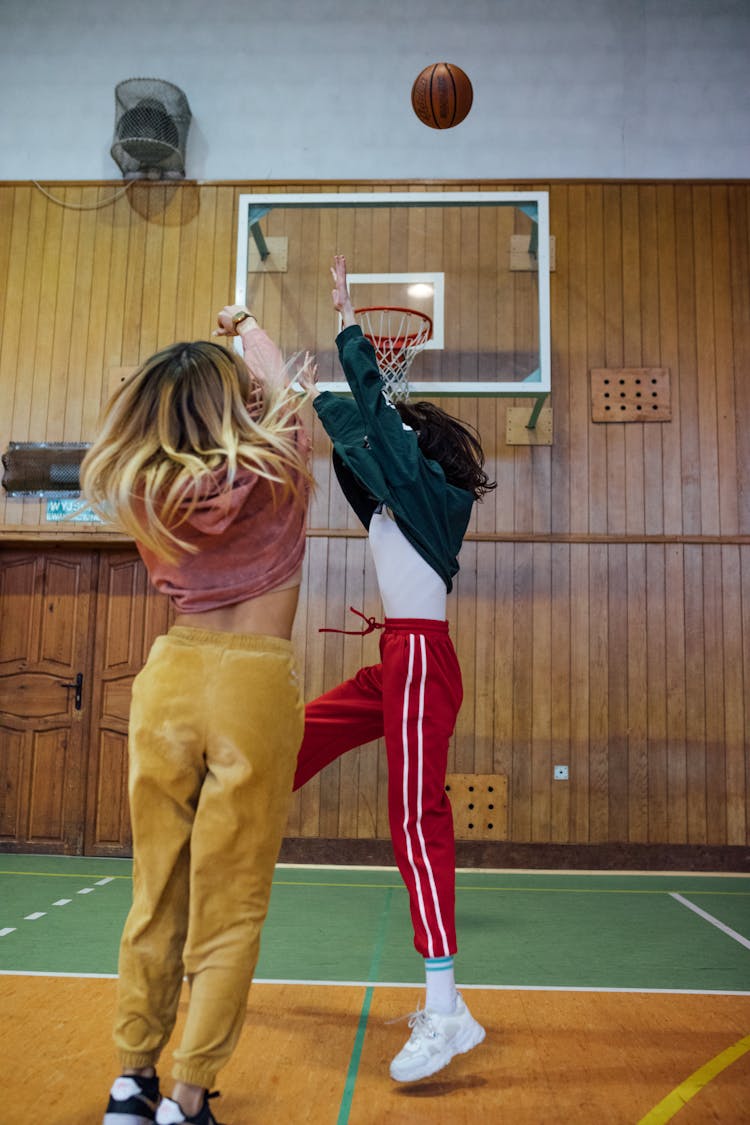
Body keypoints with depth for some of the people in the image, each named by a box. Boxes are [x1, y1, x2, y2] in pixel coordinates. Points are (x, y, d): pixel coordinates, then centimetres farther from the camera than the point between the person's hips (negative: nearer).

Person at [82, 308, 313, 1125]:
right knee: (230, 906, 6)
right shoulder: (270, 470, -6)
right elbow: (279, 388, 13)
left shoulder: (142, 489, 1)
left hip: (169, 679, 5)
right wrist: (246, 328, 33)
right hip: (253, 688, -4)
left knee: (156, 893, 15)